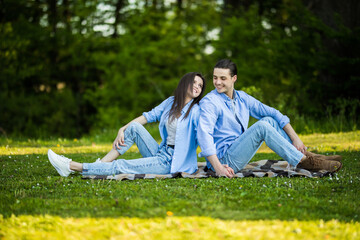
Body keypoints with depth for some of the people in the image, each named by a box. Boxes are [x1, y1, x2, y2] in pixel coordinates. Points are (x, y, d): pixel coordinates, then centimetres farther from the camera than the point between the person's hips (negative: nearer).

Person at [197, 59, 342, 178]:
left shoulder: (242, 98, 9)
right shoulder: (209, 102, -13)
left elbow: (274, 114, 11)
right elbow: (204, 135, -26)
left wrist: (295, 138, 1)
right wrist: (218, 168, -35)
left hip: (238, 155, 8)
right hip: (223, 160, -7)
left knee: (268, 120, -1)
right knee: (261, 126, -22)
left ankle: (307, 156, -4)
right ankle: (303, 162, -20)